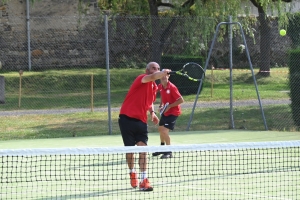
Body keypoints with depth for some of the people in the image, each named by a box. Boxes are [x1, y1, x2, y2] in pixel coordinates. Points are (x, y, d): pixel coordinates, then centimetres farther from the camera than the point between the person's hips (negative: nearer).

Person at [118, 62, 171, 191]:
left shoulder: (154, 87, 12)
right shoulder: (142, 79, -10)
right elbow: (152, 77, -34)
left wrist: (152, 112, 13)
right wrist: (164, 73, -48)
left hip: (141, 121, 5)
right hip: (127, 118, -5)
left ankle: (144, 181, -15)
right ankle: (132, 173, 33)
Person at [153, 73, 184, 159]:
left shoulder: (172, 87, -25)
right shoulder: (160, 87, -3)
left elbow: (181, 100, -22)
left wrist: (169, 106, -23)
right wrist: (161, 105, 2)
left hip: (173, 112, -8)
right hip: (165, 111, 8)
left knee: (165, 131, -16)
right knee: (160, 129, 21)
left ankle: (169, 152, -2)